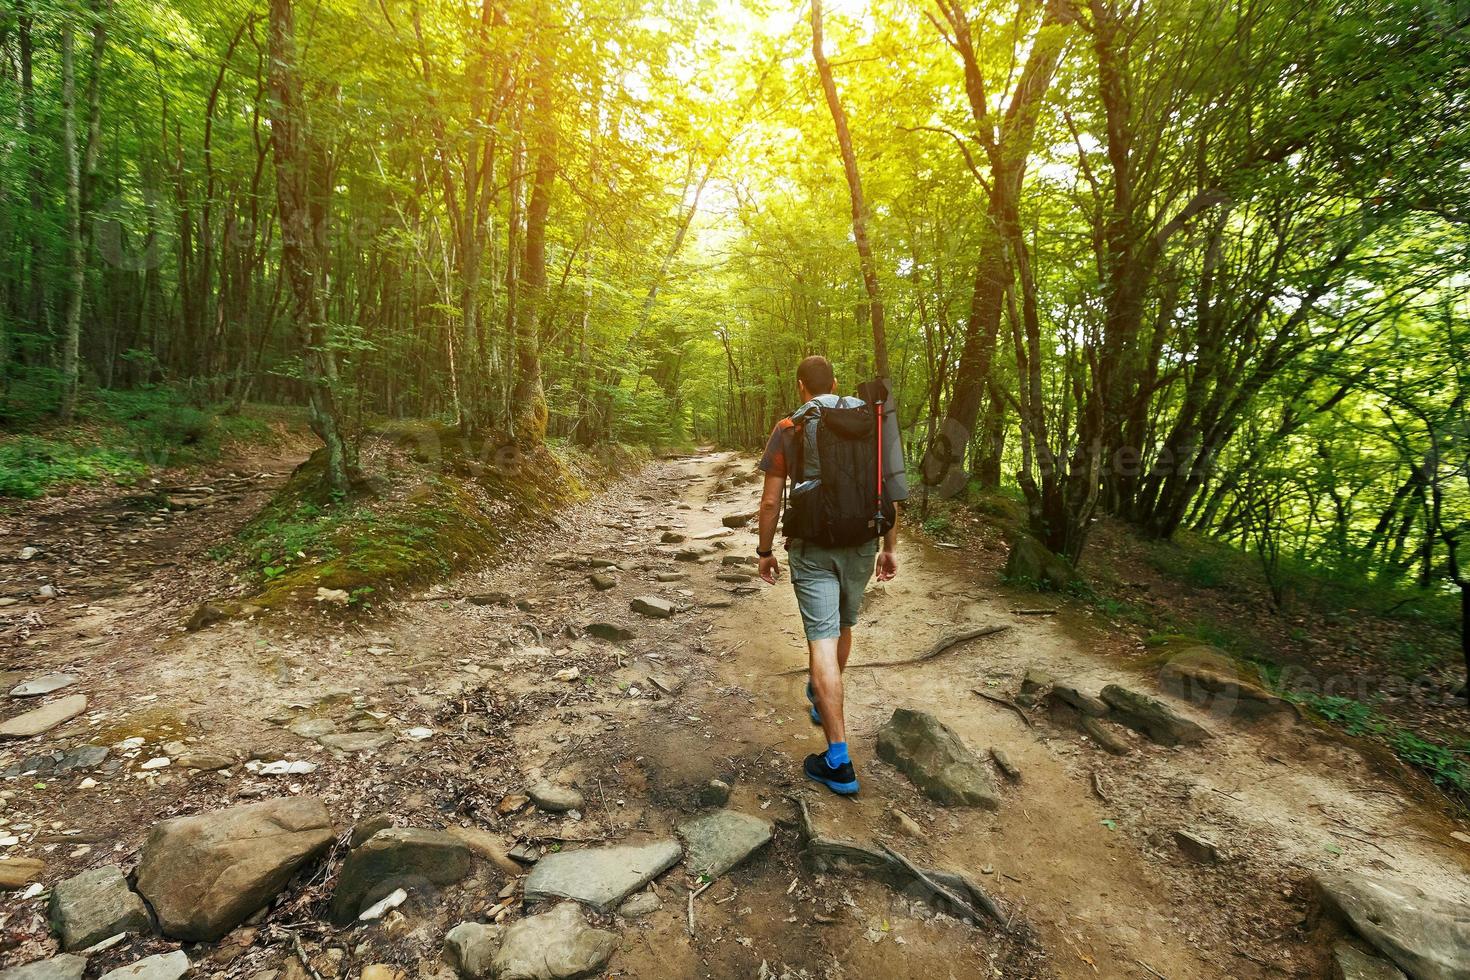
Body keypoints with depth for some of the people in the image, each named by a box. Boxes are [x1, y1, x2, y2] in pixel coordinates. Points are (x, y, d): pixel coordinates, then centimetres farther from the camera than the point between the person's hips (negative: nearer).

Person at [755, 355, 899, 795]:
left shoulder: (788, 430, -5)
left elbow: (770, 501, -6)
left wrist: (765, 551, 6)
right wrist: (890, 548, 10)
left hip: (812, 547, -4)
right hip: (861, 544, 4)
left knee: (822, 640, -3)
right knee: (842, 626, 23)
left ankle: (839, 761, -1)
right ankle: (822, 699, 48)